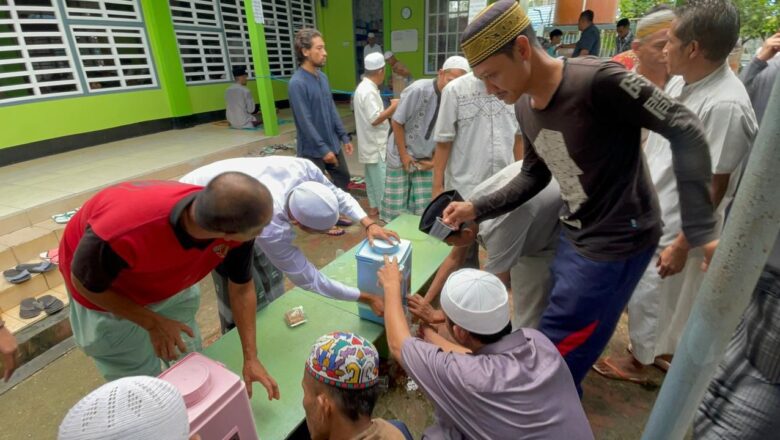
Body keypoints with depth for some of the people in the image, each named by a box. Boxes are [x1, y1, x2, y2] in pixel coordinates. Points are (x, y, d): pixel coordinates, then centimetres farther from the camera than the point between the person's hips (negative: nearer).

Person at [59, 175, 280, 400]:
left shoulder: (236, 230, -32)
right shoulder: (124, 232, -45)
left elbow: (242, 288, -15)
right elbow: (84, 283, -21)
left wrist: (250, 357, -16)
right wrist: (153, 322, -19)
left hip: (169, 280, 4)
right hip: (104, 291, -3)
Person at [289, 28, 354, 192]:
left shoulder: (323, 77, 5)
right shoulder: (297, 83, -19)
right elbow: (305, 121, -21)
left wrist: (344, 136, 8)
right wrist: (323, 149, -20)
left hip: (333, 143, 8)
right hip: (313, 150, -8)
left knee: (343, 179, 21)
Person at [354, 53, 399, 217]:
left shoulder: (363, 87, 11)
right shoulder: (369, 92, -21)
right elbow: (375, 119, -25)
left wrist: (389, 108, 13)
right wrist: (393, 107, -18)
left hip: (372, 143, 10)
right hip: (375, 145, -10)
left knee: (373, 178, 17)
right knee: (382, 180, 0)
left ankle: (373, 207, 28)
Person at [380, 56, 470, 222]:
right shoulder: (418, 90, -21)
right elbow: (397, 122, -13)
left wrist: (434, 161, -1)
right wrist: (404, 155, -11)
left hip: (425, 160, 4)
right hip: (400, 157, -3)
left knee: (424, 210, 3)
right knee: (396, 209, 2)